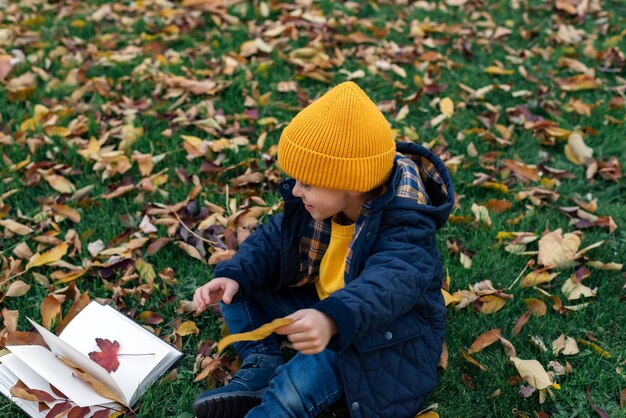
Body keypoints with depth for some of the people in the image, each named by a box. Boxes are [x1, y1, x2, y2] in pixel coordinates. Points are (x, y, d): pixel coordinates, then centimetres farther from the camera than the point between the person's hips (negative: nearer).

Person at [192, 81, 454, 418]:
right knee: (236, 289, 0)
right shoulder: (320, 201, -9)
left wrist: (332, 320, -68)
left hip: (382, 332, -7)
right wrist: (234, 275, -18)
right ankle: (261, 369, -7)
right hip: (323, 309, 8)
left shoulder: (404, 226, -30)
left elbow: (390, 282, -48)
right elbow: (273, 239, 2)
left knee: (302, 381, -37)